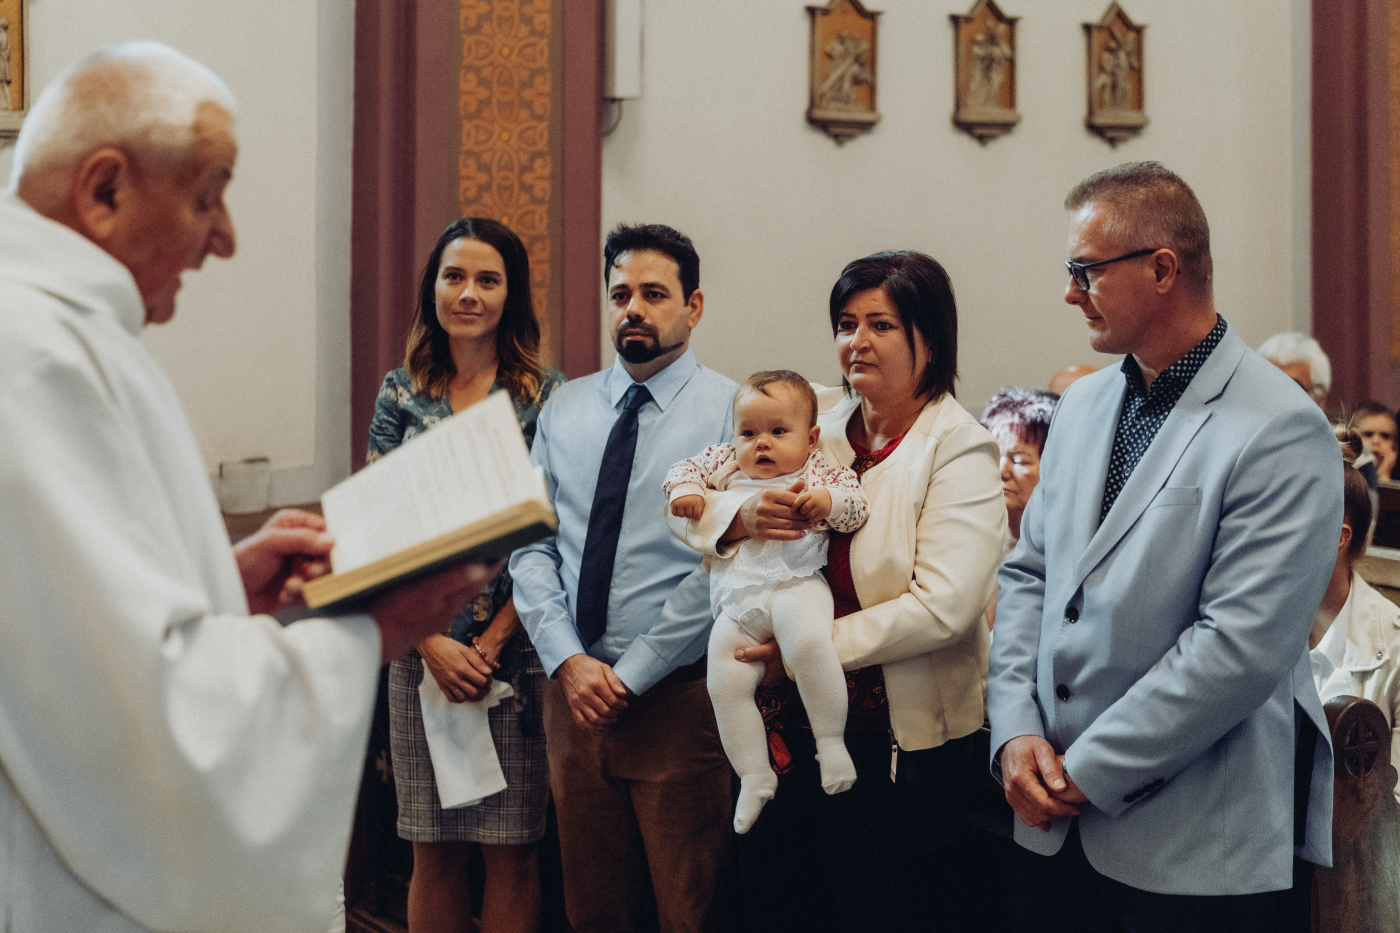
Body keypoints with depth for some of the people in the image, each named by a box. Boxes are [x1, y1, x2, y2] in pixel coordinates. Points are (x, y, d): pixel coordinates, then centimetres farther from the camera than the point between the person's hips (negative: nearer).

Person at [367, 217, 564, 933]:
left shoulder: (545, 396, -1)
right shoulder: (401, 393, 7)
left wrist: (491, 643, -11)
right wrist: (432, 642, -8)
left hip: (514, 652, -2)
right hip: (423, 652, 2)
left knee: (510, 850, 3)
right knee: (434, 852, 7)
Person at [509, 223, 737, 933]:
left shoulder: (732, 413, -5)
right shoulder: (563, 408, 9)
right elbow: (529, 544, 5)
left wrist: (628, 676, -12)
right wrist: (569, 662, -8)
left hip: (677, 697, -4)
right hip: (573, 687, 4)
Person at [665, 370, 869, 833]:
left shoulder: (818, 471, 8)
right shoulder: (726, 464, 18)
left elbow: (857, 507, 1)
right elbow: (686, 467, 22)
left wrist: (827, 500, -19)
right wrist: (684, 489, 1)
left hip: (793, 583, -4)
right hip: (735, 603, 4)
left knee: (809, 643, -35)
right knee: (725, 685, -9)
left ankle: (831, 742, -22)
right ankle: (755, 776, 4)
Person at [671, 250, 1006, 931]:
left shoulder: (960, 451, -9)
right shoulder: (811, 418, 6)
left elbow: (942, 605, -21)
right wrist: (743, 515, -16)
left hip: (902, 742, -5)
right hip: (788, 722, 5)